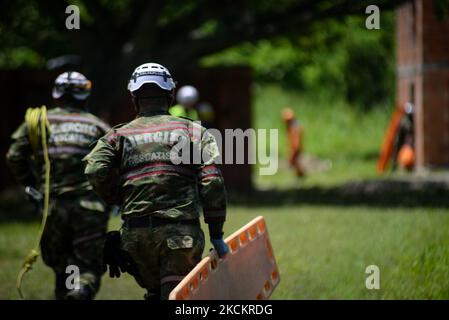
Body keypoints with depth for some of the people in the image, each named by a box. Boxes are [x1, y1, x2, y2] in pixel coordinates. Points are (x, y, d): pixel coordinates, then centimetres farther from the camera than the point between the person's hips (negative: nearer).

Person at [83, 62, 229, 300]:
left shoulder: (120, 135, 10)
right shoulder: (193, 131, 8)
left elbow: (95, 172, -7)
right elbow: (212, 182, -2)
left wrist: (120, 201, 11)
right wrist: (216, 234, 1)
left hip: (135, 235, 2)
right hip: (181, 232, -2)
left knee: (155, 292, 20)